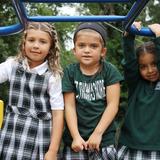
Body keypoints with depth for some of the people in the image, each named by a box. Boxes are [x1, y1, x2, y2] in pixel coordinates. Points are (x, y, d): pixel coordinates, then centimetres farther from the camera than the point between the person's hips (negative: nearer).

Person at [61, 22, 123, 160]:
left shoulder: (110, 71, -3)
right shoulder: (70, 72, -1)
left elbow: (113, 105, -7)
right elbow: (70, 106, -3)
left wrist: (97, 133, -12)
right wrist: (76, 136, -11)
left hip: (103, 137, -1)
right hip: (75, 137, 1)